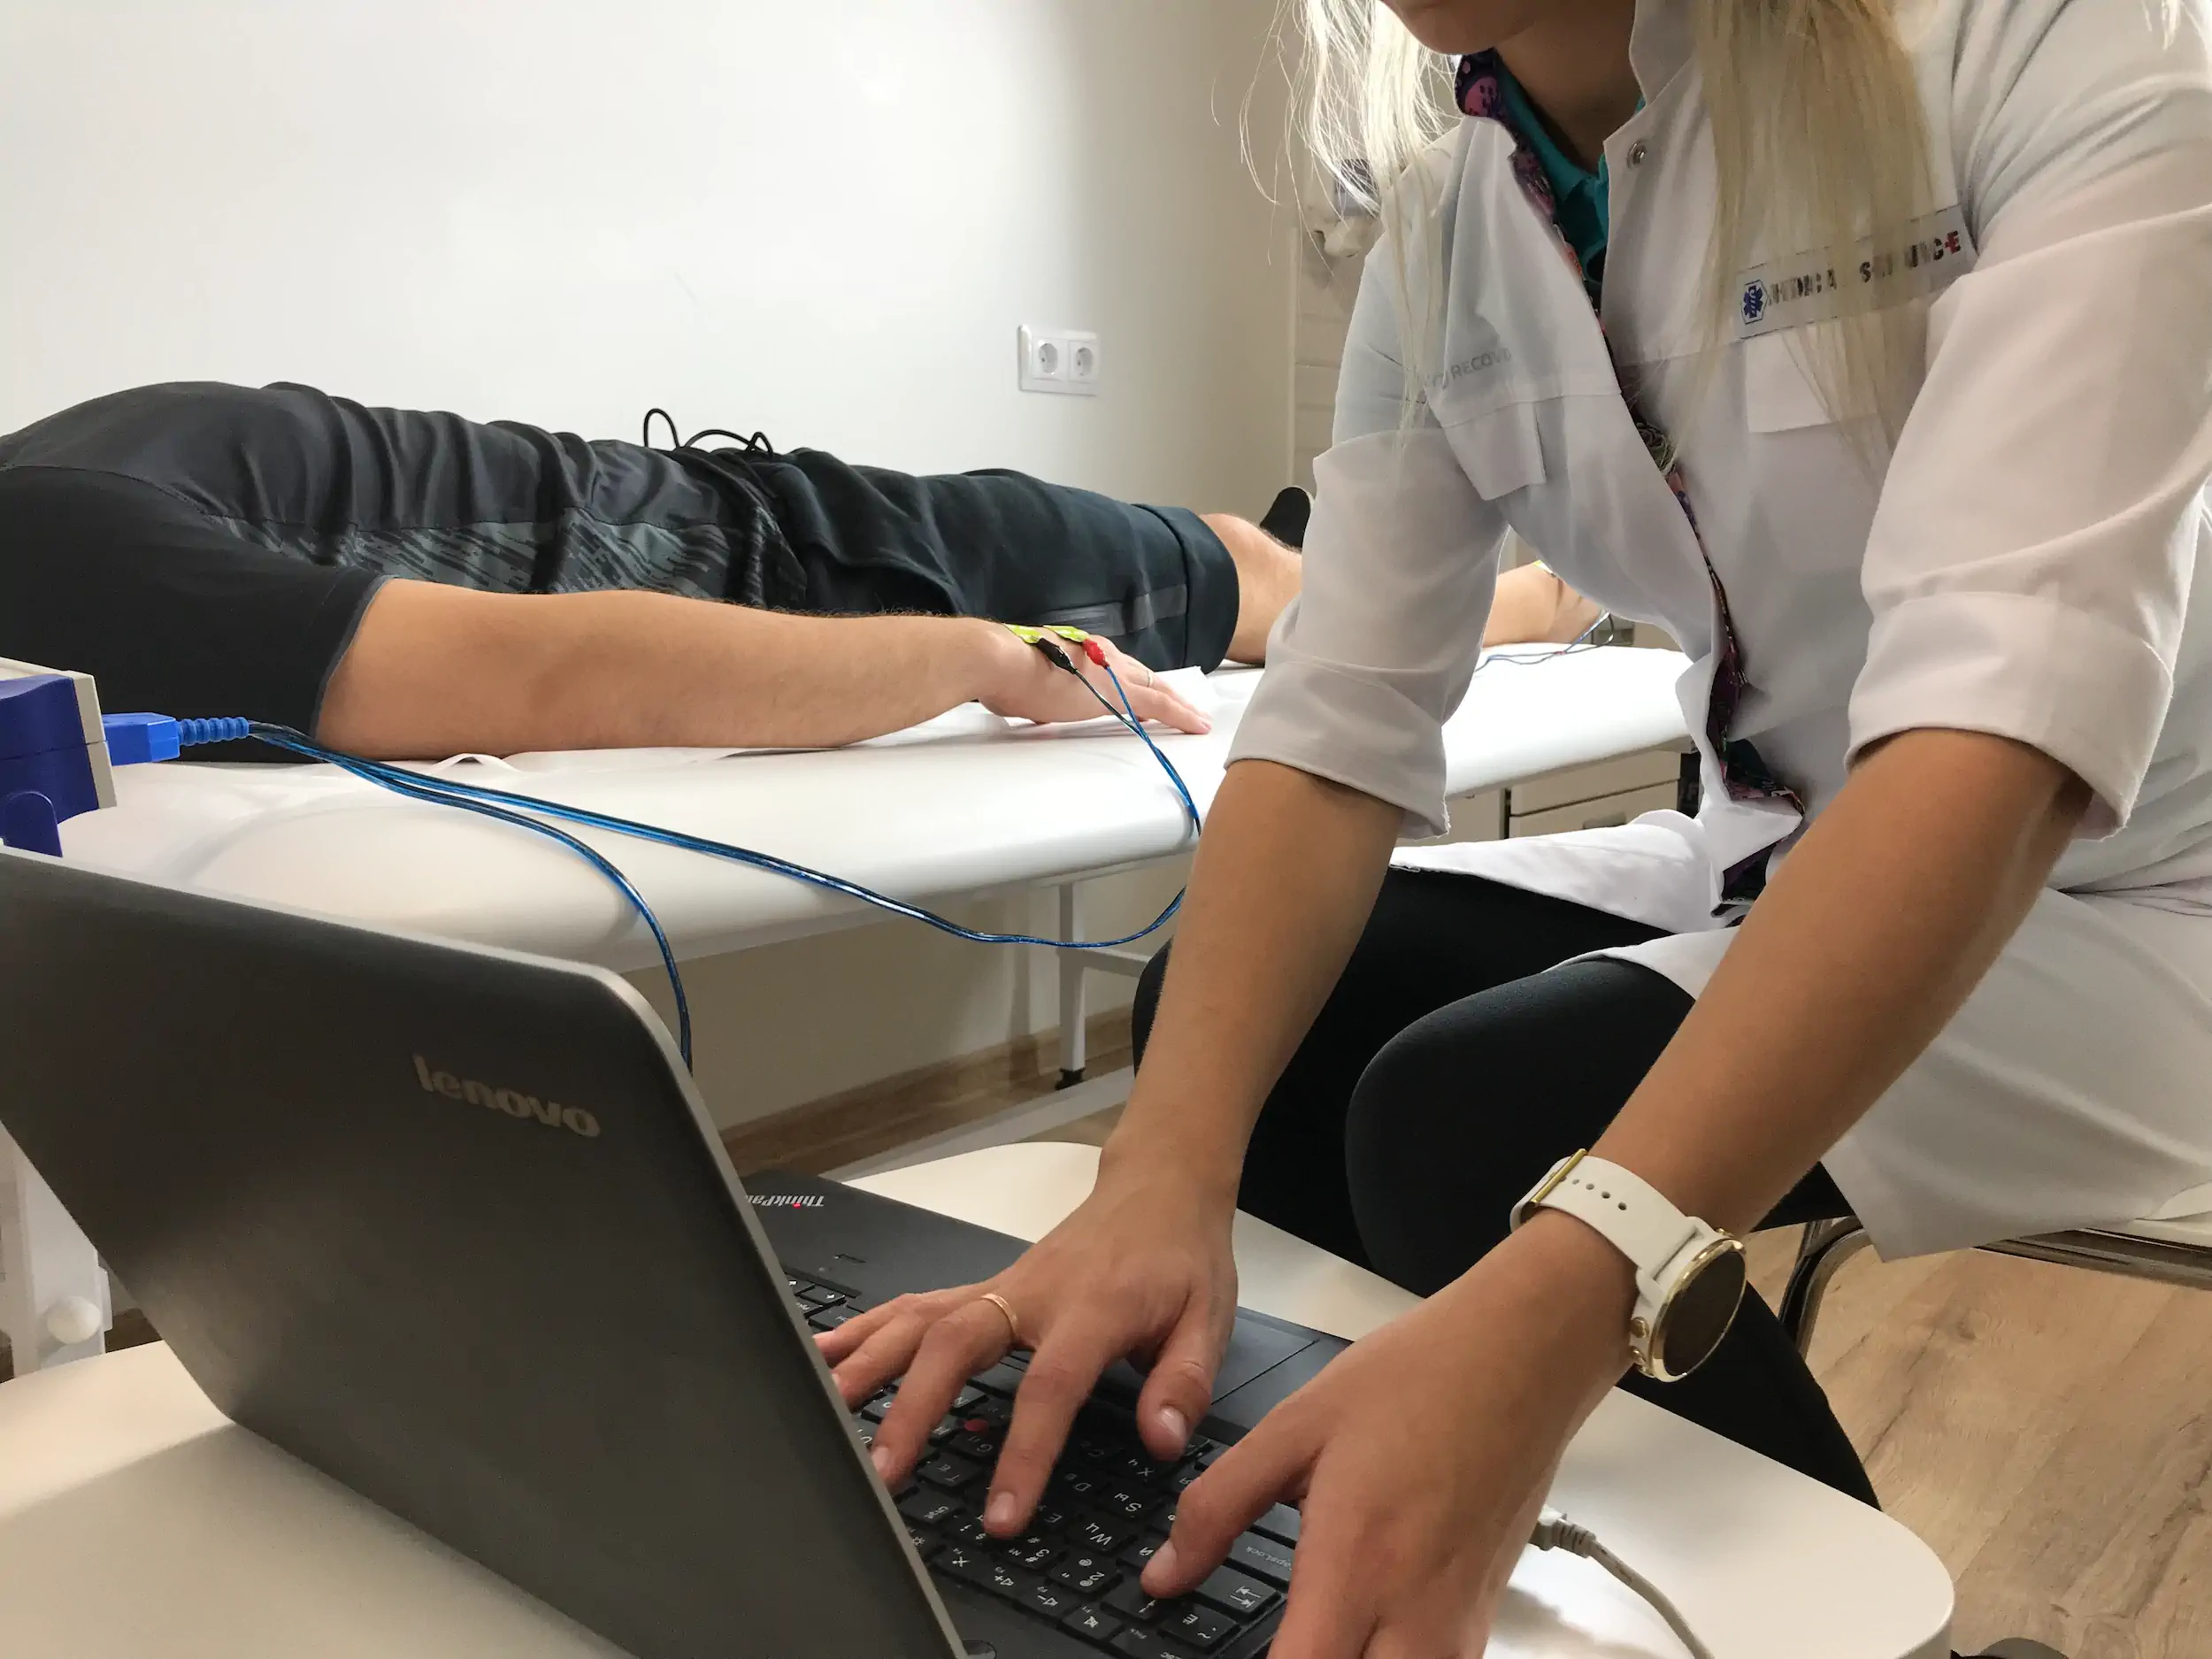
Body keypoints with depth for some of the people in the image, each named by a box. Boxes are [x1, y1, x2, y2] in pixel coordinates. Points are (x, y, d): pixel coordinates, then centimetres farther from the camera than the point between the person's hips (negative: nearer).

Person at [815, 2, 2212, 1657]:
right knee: (1244, 1008, -9)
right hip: (1770, 872, 5)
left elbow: (2009, 723, -34)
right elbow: (1339, 714, -13)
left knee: (1469, 1119, -23)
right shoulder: (1446, 230, -4)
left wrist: (1553, 1298, -46)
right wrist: (1164, 1171, -29)